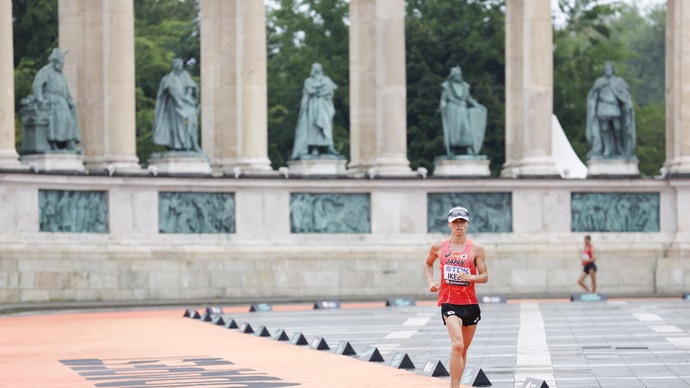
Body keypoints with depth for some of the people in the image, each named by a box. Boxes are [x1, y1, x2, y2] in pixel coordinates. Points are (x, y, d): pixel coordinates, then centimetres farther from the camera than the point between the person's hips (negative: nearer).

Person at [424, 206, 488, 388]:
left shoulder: (476, 249, 1)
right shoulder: (439, 247, 4)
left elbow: (484, 276, 0)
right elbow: (428, 264, 23)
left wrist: (469, 277, -20)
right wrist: (430, 281, 7)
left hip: (470, 304, 2)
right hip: (449, 303, -2)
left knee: (463, 350, 13)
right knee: (457, 345, -22)